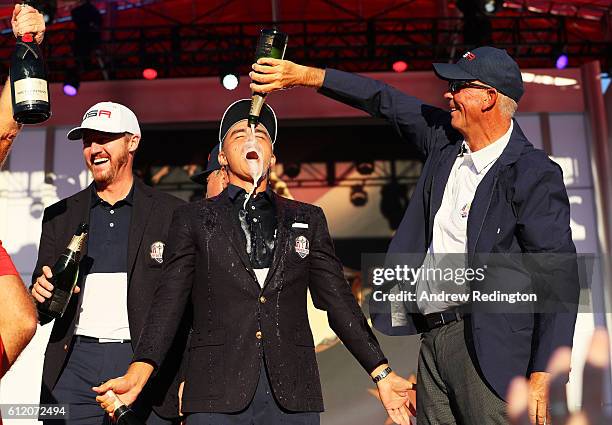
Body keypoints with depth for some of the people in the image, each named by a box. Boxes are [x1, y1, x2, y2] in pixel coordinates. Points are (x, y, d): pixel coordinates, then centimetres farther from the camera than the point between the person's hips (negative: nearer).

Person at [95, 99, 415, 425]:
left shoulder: (308, 219, 15)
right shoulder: (192, 220, 11)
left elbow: (338, 301, 12)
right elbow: (170, 301, 3)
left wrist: (381, 373, 3)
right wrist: (137, 373, -11)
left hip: (292, 392, 2)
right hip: (216, 395, -1)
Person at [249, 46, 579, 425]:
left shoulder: (534, 174, -8)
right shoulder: (444, 138, 11)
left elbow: (559, 278, -10)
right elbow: (384, 100, 19)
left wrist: (542, 375, -16)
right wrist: (303, 75, 15)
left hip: (488, 346, -6)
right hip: (431, 339, 6)